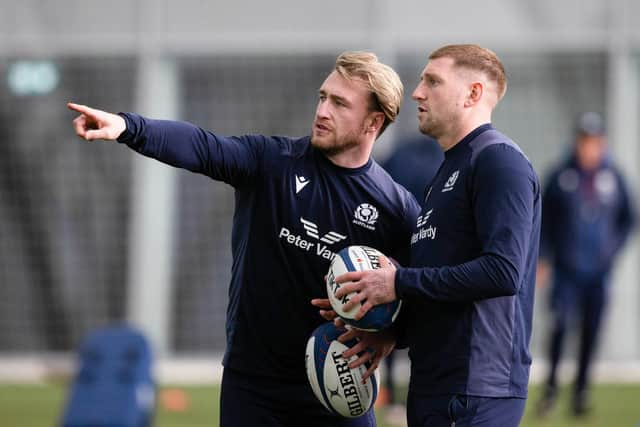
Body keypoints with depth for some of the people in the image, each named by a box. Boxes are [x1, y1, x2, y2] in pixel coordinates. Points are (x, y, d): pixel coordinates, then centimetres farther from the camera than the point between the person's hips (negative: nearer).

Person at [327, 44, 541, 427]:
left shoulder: (499, 161, -9)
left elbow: (503, 271, -21)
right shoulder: (449, 169, 22)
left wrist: (400, 283, -15)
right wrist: (393, 333, 9)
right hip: (432, 388, 10)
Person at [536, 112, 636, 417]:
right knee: (560, 323, -15)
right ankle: (551, 384, -1)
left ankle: (581, 390, 14)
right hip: (566, 266, -2)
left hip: (598, 269, 2)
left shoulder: (613, 177, 4)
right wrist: (544, 257, -2)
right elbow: (544, 219, 5)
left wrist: (613, 248, -1)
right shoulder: (561, 177, -1)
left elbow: (627, 219, 13)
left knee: (591, 332, 3)